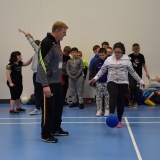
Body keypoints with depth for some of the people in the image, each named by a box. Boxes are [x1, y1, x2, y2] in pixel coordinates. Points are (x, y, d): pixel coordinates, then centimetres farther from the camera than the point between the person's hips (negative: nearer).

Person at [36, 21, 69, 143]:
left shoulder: (57, 42, 10)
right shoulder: (47, 43, -19)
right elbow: (42, 65, -24)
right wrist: (45, 85, -27)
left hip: (56, 81, 9)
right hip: (47, 83, -9)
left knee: (59, 105, 17)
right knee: (48, 108, -1)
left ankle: (56, 128, 33)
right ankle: (46, 134, 11)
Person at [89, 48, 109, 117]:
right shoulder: (96, 62, 1)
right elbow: (92, 72, 3)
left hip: (107, 82, -1)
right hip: (98, 82, 1)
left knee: (107, 97, 6)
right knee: (98, 97, 6)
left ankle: (107, 110, 15)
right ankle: (99, 110, 13)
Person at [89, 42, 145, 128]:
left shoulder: (126, 60, 4)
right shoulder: (109, 59, 6)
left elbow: (132, 72, 10)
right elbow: (102, 70, 12)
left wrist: (140, 81, 11)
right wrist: (95, 78, 1)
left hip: (123, 83, 1)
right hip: (112, 82, 0)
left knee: (121, 101, 4)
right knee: (113, 96, -28)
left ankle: (119, 121, 16)